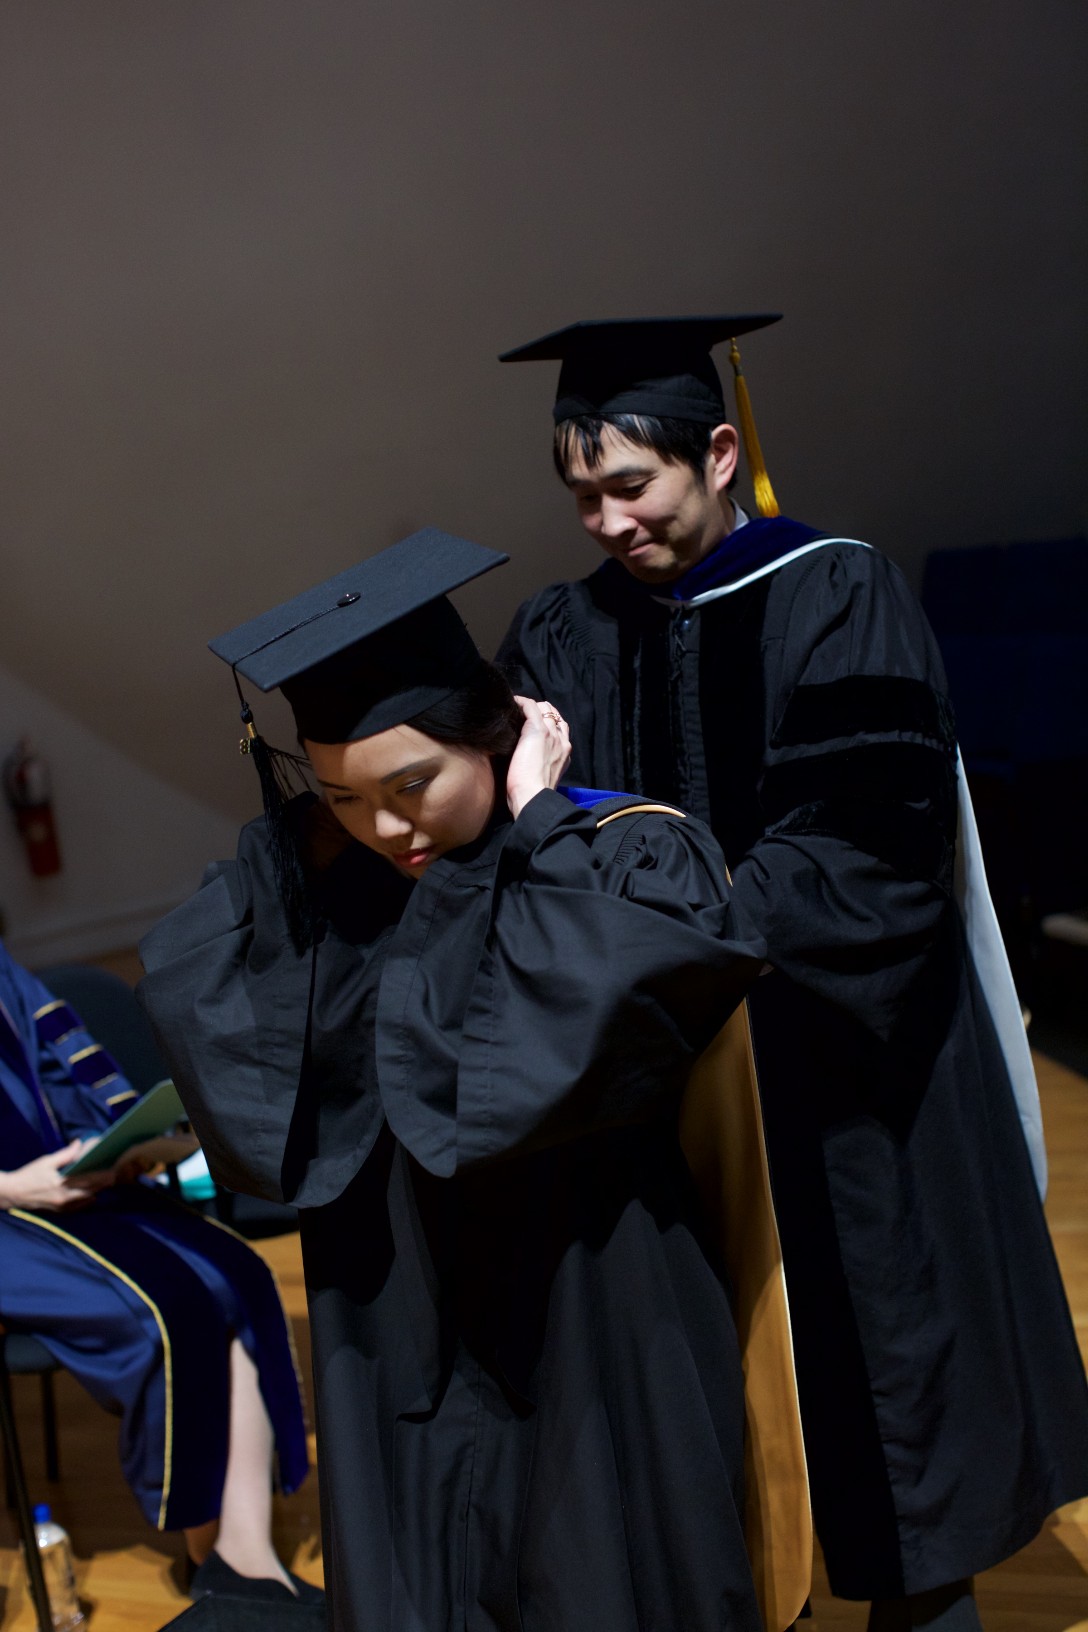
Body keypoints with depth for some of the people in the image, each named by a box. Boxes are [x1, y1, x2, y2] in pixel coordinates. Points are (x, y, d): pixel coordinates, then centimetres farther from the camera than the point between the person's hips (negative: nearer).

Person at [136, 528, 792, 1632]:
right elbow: (183, 985, -14)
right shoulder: (336, 894, -2)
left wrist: (534, 824, -20)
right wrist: (311, 828, -14)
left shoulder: (624, 858, -13)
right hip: (408, 1336, 4)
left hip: (597, 1329, -3)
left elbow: (609, 981, -34)